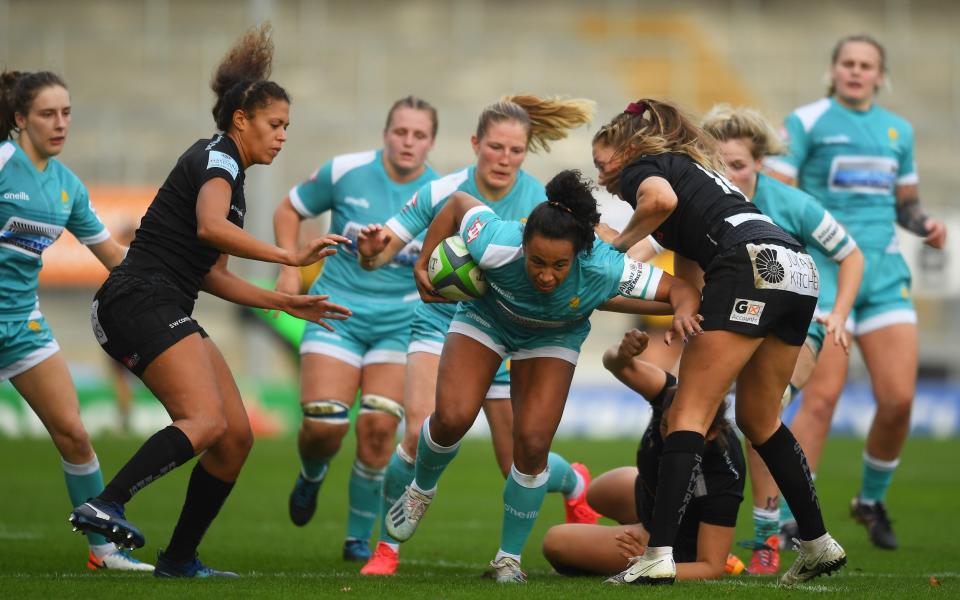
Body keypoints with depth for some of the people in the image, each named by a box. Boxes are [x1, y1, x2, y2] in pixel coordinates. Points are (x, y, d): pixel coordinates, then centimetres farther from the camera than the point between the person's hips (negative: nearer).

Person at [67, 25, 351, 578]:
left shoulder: (229, 174, 23)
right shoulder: (216, 159, -7)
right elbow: (210, 226, -29)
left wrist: (286, 302, 24)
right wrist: (291, 257, -31)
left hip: (167, 314, 10)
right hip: (143, 301, -10)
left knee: (237, 437, 5)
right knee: (207, 421, -27)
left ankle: (179, 559, 9)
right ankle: (104, 506, -37)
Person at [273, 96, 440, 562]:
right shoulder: (345, 172, -5)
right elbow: (289, 211, 10)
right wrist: (290, 269, -1)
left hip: (399, 323, 1)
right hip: (337, 311, -1)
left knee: (379, 425, -11)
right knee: (324, 423, -13)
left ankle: (359, 539, 6)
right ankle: (311, 476, 26)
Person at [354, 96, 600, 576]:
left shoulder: (538, 200, -13)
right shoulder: (443, 193, -12)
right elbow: (379, 256, -8)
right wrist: (371, 247, -31)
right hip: (441, 324, 0)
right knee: (420, 436, -24)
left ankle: (575, 483, 42)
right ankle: (387, 548, -4)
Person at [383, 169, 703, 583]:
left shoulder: (603, 269, -39)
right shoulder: (497, 246, -40)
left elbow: (681, 290, -31)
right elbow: (458, 203, -19)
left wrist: (683, 313, -52)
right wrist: (424, 263, -16)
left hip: (552, 340, 0)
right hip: (486, 319, 0)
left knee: (533, 445, -12)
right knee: (452, 416, -19)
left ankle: (509, 557, 10)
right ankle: (421, 490, 16)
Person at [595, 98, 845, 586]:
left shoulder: (640, 169, 11)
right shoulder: (694, 167, 35)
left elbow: (662, 200, -15)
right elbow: (690, 270, 30)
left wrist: (617, 245, 0)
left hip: (751, 266, -8)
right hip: (800, 271, 8)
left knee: (689, 414, -7)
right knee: (758, 420, 21)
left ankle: (659, 556, -17)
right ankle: (818, 545, 22)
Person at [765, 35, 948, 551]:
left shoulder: (898, 131, 16)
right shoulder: (806, 122, 1)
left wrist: (925, 225, 4)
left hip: (883, 273, 5)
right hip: (824, 271, -5)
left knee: (898, 399, -4)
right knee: (822, 396, -15)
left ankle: (871, 499, 21)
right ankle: (785, 519, -7)